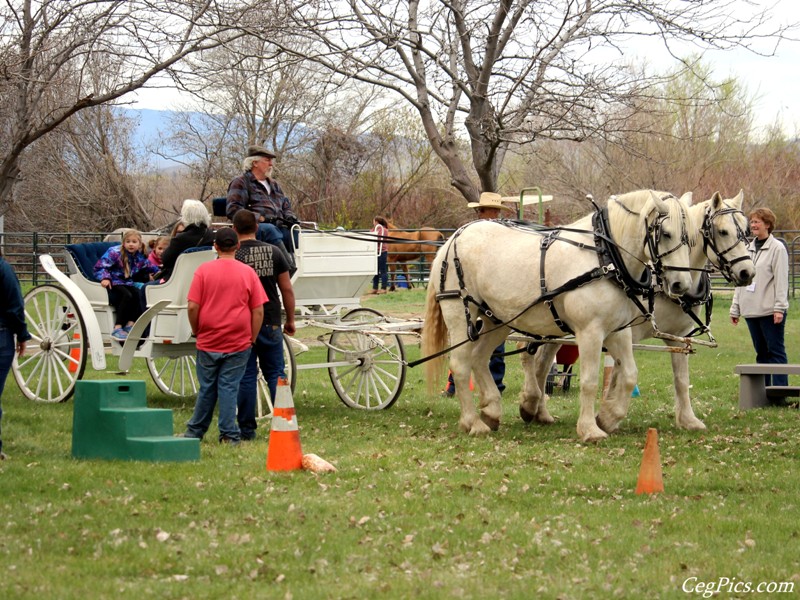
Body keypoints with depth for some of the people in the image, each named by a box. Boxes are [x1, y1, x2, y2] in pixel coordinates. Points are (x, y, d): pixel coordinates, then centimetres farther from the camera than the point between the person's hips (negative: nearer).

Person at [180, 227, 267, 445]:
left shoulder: (204, 270, -4)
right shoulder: (247, 272, -1)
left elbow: (193, 306, -7)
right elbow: (258, 311, -2)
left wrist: (196, 331, 7)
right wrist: (252, 338, 6)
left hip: (208, 342, 0)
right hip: (238, 343, 0)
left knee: (207, 388, 11)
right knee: (229, 388, 3)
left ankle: (195, 431, 21)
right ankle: (229, 435, 1)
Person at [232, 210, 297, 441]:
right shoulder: (274, 252, 1)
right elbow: (287, 289, 3)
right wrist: (290, 319, 13)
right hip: (270, 323, 2)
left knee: (246, 376, 3)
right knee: (276, 374, 8)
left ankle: (247, 428, 4)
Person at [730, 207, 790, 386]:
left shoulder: (777, 248, -5)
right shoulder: (748, 249, 15)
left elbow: (781, 280, -11)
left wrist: (779, 308, -17)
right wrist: (735, 308, 14)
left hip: (770, 310, -7)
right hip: (751, 310, 7)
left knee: (776, 351, -5)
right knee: (761, 351, 11)